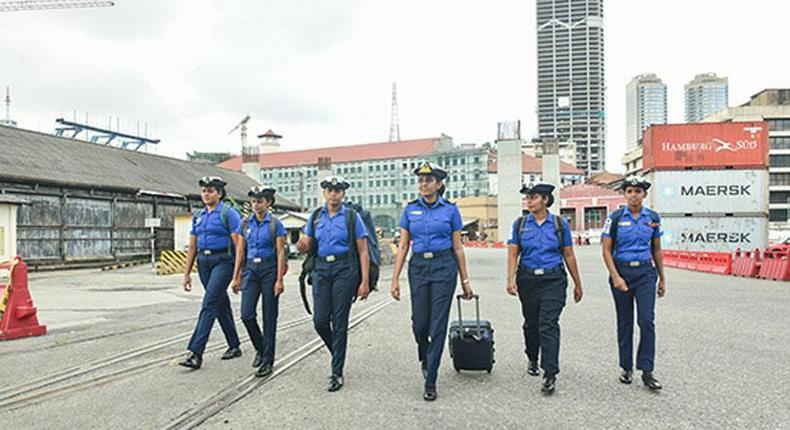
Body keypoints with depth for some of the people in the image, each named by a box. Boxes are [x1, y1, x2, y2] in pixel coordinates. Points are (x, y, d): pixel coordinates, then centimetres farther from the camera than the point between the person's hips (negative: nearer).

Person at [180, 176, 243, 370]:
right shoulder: (198, 216, 14)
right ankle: (234, 346, 25)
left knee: (209, 304, -13)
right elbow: (192, 246, 16)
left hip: (223, 261, -7)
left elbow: (238, 243, -10)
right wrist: (187, 273, 13)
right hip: (204, 261, 7)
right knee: (221, 304, 13)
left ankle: (196, 353, -14)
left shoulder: (228, 213, -6)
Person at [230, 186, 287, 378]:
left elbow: (280, 253, -6)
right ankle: (260, 348, 21)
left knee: (269, 316, 1)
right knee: (246, 314, -5)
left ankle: (267, 360, 10)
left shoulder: (275, 224, -4)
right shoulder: (246, 224, 8)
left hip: (269, 269, -3)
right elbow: (240, 251, 10)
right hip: (251, 270, 4)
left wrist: (279, 280, -12)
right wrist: (236, 277, 6)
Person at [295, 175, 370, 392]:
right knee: (320, 321, 0)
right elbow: (308, 245, 19)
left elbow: (363, 251, -3)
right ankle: (338, 353, 30)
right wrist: (302, 246, -7)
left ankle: (337, 373, 9)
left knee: (339, 321, -1)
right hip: (321, 269, 4)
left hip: (344, 270, -4)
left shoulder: (352, 217, -1)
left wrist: (365, 281, -9)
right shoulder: (315, 217, 10)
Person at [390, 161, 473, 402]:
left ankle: (430, 382, 6)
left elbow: (457, 248, 4)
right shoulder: (410, 210, 5)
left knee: (438, 324, -3)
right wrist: (395, 278, -1)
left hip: (444, 267, -2)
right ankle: (425, 358, 38)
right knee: (419, 322, 5)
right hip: (418, 266, 2)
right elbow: (403, 246, 5)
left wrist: (465, 280, 5)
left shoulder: (450, 210, 1)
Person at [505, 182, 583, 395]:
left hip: (553, 279, -2)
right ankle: (532, 359, 39)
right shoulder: (520, 224, 4)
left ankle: (550, 375, -9)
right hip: (528, 279, 2)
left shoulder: (559, 224, 2)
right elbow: (513, 253, 0)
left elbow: (569, 255, 7)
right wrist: (511, 279, -14)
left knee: (549, 325, -11)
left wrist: (577, 284, 10)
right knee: (531, 323, 14)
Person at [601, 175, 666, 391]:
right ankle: (627, 368, 21)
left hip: (645, 272, 1)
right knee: (625, 322, 8)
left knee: (647, 320, -8)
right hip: (621, 271, -1)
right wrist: (615, 276, -14)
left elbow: (656, 250, 13)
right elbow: (606, 250, -4)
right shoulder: (615, 218, -3)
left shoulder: (653, 218, 5)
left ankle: (647, 371, 0)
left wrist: (662, 279, 14)